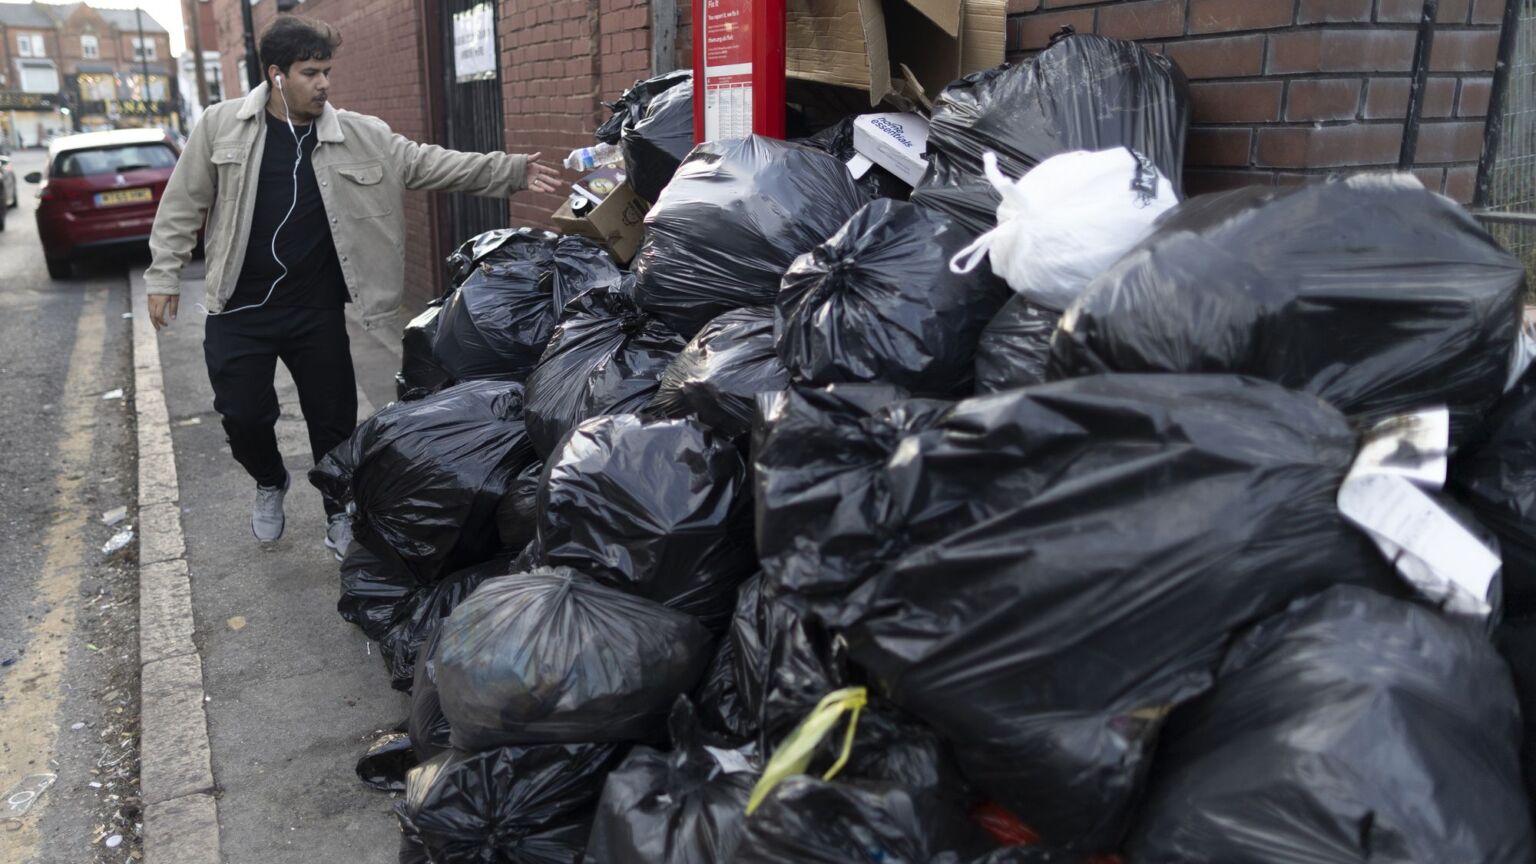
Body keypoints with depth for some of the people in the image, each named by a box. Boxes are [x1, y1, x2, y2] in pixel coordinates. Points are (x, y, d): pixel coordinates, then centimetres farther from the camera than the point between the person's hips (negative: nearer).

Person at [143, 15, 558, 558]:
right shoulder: (221, 125, -3)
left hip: (317, 309, 1)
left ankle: (341, 515, 28)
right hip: (240, 310, 0)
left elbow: (428, 164, -4)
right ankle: (270, 483, 37)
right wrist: (164, 275, 2)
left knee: (333, 417, 7)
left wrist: (511, 171, -12)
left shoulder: (360, 136, -1)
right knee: (243, 415, 4)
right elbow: (184, 205, 3)